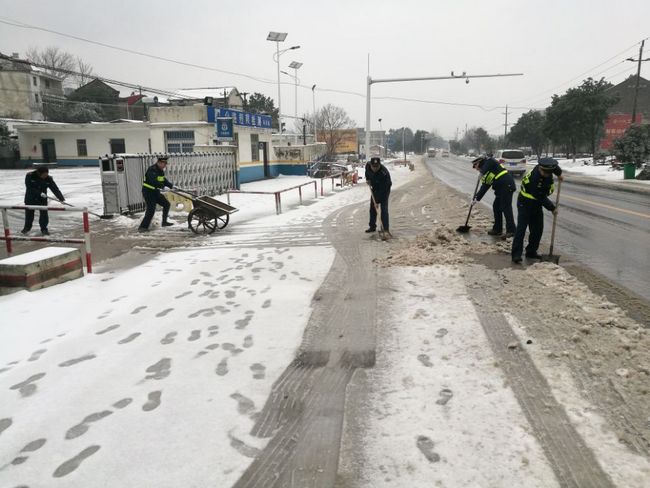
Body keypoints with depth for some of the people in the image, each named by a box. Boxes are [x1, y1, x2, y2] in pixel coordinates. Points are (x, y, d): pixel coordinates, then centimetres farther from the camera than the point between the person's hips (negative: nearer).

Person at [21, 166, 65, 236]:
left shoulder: (48, 179, -11)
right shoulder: (29, 176, -18)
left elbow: (55, 188, -17)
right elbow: (29, 188, -22)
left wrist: (61, 198, -26)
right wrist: (40, 193, -32)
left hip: (42, 199, 1)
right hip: (30, 199, -1)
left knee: (44, 214, -4)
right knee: (29, 213, 12)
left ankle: (44, 229, 11)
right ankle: (27, 227, 33)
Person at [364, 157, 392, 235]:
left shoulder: (384, 173, -37)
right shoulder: (368, 166, -19)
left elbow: (382, 189, -35)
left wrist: (377, 201, -34)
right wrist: (367, 179, -3)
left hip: (384, 190, -6)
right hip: (375, 188, 6)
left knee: (384, 209, -15)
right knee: (372, 208, 9)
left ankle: (385, 229, -12)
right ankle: (372, 226, 21)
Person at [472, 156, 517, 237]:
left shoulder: (489, 161, 0)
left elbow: (484, 171, -22)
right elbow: (484, 187, 24)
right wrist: (477, 198, 22)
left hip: (507, 186, -10)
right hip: (501, 188, 10)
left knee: (506, 208, -8)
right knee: (496, 207, 12)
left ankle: (511, 230, -4)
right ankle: (497, 229, 20)